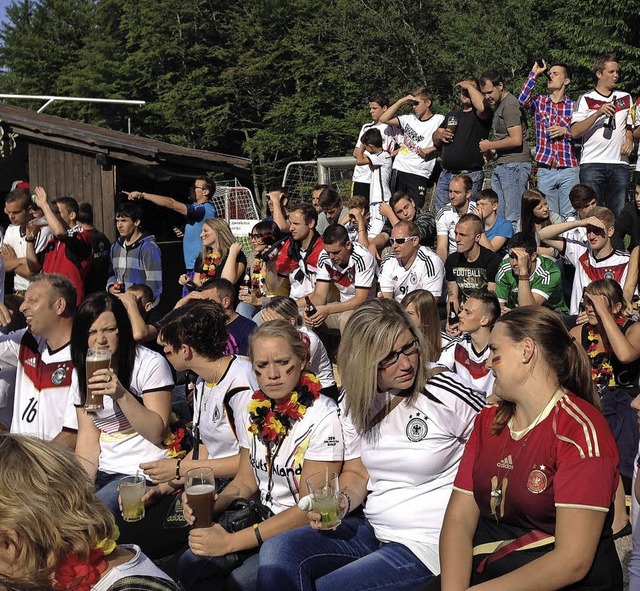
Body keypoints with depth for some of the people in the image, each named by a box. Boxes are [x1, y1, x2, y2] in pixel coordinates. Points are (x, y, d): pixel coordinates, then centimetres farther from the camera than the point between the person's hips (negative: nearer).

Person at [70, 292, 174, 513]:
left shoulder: (150, 364, -10)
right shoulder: (82, 372, 8)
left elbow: (158, 434, -14)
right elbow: (88, 438, 6)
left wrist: (122, 395, -27)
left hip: (144, 473, -6)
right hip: (104, 471, 6)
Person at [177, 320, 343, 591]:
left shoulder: (323, 417, -19)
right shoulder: (257, 411, 1)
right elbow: (245, 482, 10)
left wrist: (231, 541, -24)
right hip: (265, 519, 6)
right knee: (190, 565, -14)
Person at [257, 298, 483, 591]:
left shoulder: (445, 393, -14)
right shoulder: (356, 402, 3)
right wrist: (341, 501, -11)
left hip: (426, 542, -5)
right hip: (371, 529, 5)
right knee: (277, 551, -16)